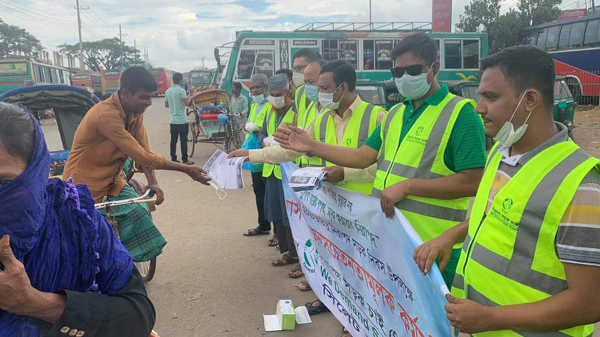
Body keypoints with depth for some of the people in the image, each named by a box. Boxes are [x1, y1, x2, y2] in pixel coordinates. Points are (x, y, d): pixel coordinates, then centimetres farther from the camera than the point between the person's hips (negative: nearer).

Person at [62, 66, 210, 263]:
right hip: (84, 187, -7)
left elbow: (143, 152, -3)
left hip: (113, 182, 7)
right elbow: (141, 156, -31)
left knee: (138, 214, -12)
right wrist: (186, 170, -27)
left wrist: (152, 182, -22)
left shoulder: (135, 113, -2)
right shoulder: (106, 115, -29)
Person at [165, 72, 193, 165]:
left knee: (173, 140, 10)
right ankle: (185, 160, 1)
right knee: (183, 141, -2)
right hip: (182, 120, -6)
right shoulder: (181, 90, -12)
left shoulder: (168, 91, 8)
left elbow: (166, 105, 14)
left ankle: (173, 159, 14)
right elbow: (186, 103, -18)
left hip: (172, 120, 6)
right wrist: (189, 98, 2)